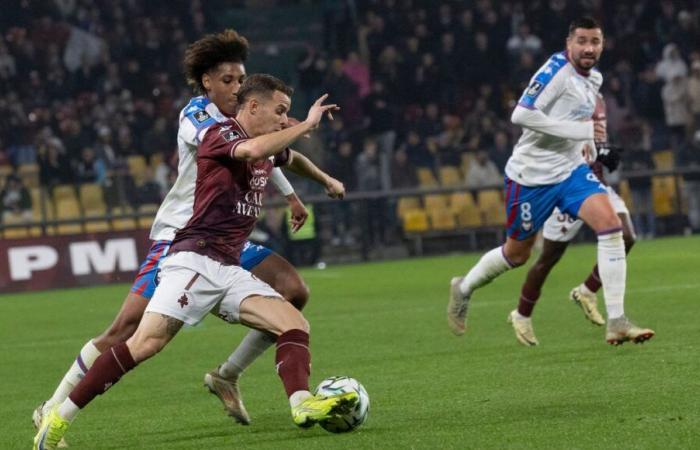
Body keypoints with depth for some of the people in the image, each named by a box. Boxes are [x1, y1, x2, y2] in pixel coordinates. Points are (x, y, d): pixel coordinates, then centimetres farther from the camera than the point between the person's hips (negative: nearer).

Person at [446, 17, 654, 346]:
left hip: (570, 170, 6)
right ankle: (463, 289, 40)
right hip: (531, 174, -6)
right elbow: (521, 114, -29)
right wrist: (580, 131, -29)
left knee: (610, 224, -17)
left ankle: (616, 322, -19)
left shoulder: (594, 78, 7)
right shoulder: (557, 70, -18)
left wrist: (590, 140, 14)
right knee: (517, 253, 9)